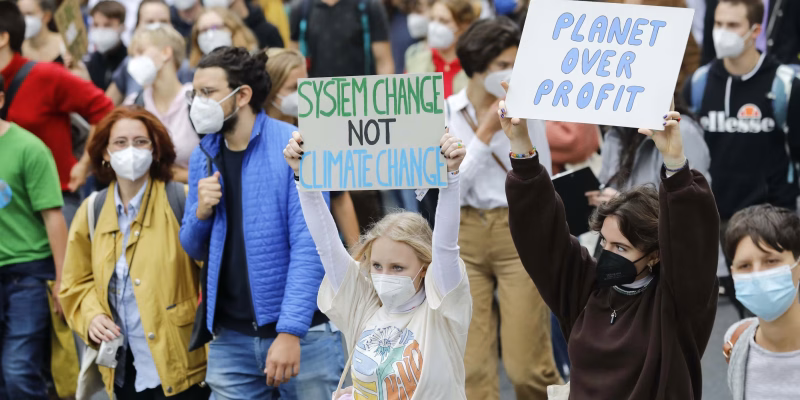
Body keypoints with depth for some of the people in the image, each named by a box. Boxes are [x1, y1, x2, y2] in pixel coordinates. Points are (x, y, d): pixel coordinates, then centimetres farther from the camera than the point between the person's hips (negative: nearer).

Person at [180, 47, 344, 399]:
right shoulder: (204, 157, 7)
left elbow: (308, 247, -15)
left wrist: (290, 332, -23)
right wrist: (201, 213, -7)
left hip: (303, 335, -4)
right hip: (231, 338, 5)